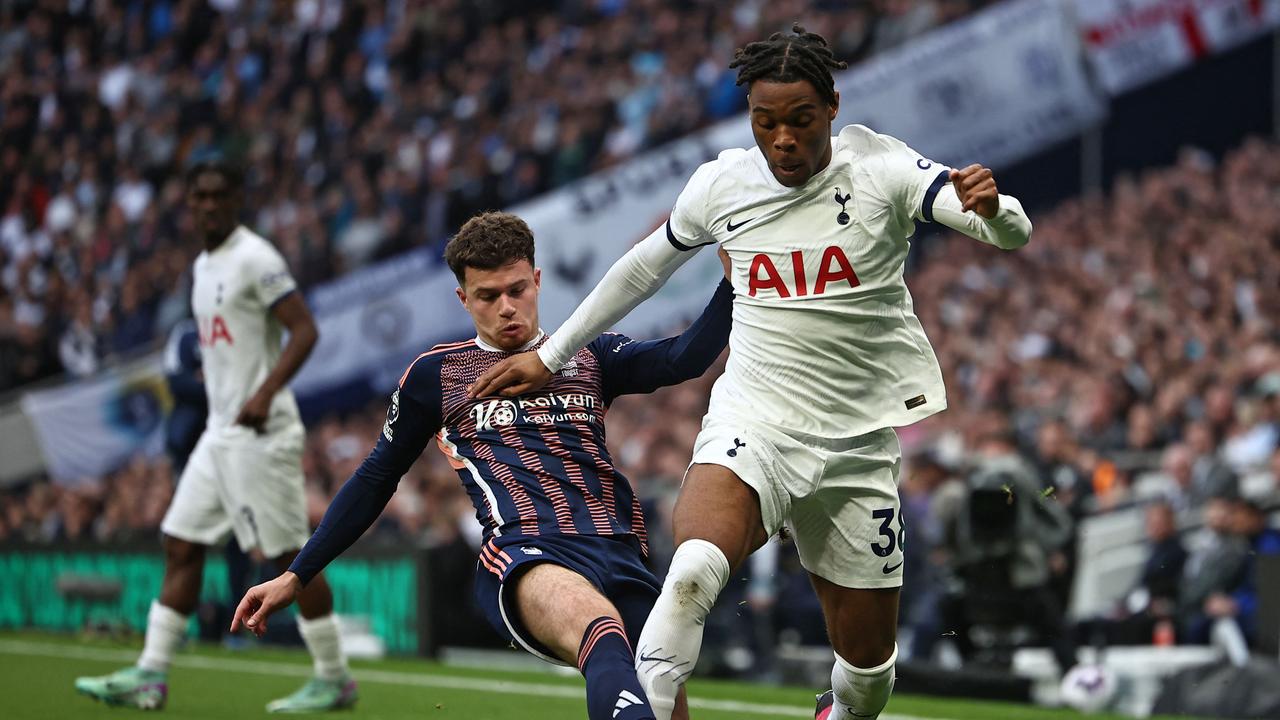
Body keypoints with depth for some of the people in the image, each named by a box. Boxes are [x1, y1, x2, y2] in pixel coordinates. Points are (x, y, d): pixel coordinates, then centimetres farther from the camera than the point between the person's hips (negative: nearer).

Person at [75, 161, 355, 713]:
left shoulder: (256, 258, -11)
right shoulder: (204, 265, 16)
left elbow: (304, 330, -17)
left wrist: (265, 393, -27)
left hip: (260, 434, -9)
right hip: (219, 434, 9)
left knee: (287, 553, -6)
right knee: (181, 547, 5)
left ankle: (334, 679, 3)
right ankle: (150, 676, 6)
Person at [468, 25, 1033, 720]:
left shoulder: (881, 167, -7)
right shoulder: (721, 182, 1)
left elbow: (1012, 232, -18)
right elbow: (643, 268, 20)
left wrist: (991, 207, -43)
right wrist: (549, 356, 24)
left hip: (857, 443, 0)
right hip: (753, 421, 0)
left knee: (868, 656, 9)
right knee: (694, 570, -33)